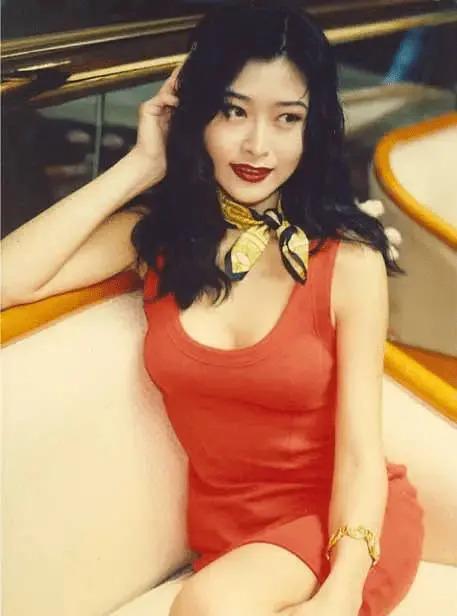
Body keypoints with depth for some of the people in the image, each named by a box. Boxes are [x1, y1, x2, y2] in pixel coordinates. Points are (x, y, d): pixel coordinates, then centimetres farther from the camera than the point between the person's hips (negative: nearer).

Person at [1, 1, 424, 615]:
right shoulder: (157, 235, -1)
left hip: (346, 523, -2)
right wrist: (140, 167, -11)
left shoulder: (349, 261, -11)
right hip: (227, 535, 3)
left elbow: (360, 453, -13)